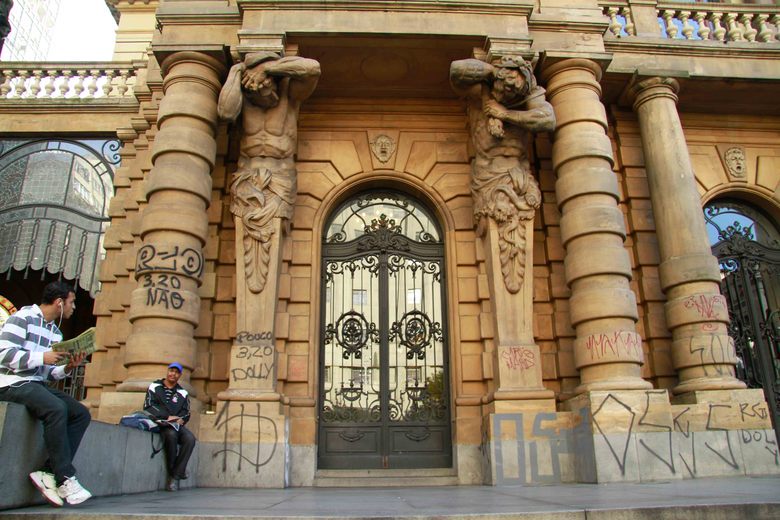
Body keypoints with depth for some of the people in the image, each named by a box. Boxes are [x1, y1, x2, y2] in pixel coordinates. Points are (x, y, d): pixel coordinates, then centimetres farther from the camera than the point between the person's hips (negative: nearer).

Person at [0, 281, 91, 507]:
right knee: (57, 408, -33)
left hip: (38, 385, 9)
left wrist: (68, 368, -4)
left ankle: (49, 472, -14)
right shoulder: (23, 317, -5)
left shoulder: (56, 332, 17)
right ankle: (65, 478, -26)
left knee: (81, 413, -10)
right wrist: (43, 357, -23)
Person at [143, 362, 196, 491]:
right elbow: (148, 407, -1)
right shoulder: (155, 387, 12)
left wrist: (181, 419, -11)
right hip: (159, 423, -3)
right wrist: (167, 417, -13)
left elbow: (186, 412, 14)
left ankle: (175, 476, -23)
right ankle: (176, 471, -19)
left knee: (190, 438, -27)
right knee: (171, 435, -36)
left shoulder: (182, 393, 19)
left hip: (177, 424, 3)